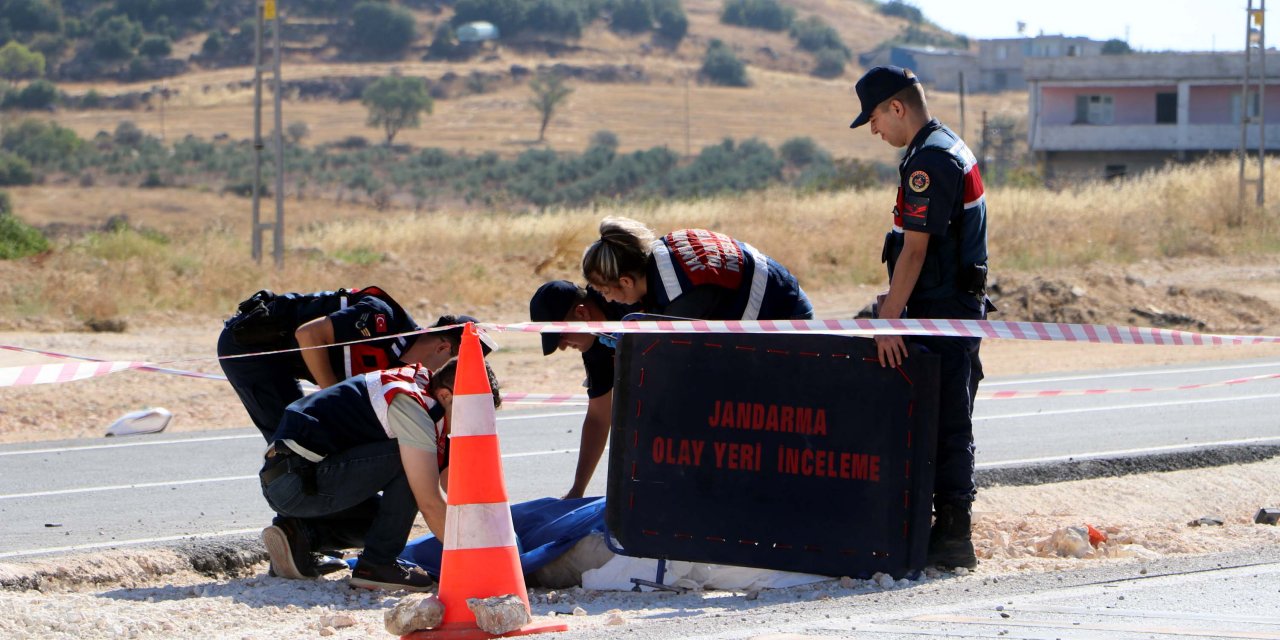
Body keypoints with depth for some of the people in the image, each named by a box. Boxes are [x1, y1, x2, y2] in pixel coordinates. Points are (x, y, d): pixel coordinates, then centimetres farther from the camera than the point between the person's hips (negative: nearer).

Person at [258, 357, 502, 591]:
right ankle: (376, 565, -11)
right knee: (408, 461, -15)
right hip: (298, 482, -10)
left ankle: (299, 540, 5)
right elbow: (430, 503, -17)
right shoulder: (411, 405, -15)